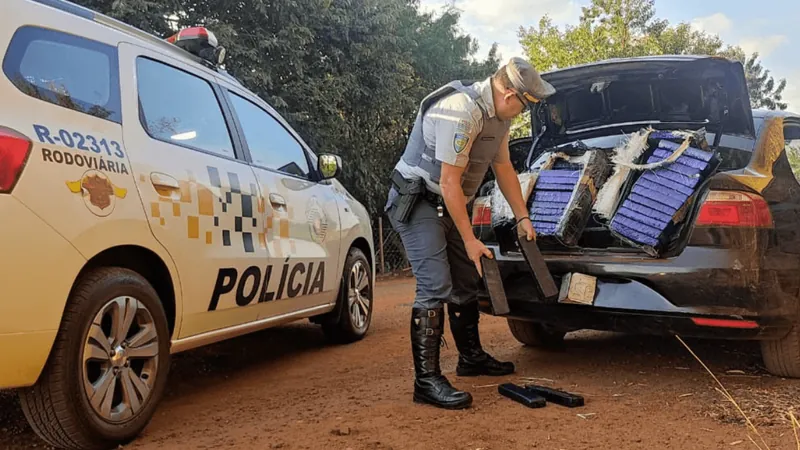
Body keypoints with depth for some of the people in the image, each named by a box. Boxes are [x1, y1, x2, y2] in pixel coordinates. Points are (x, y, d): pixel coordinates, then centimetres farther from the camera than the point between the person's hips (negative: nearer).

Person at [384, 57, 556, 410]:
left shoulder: (498, 113, 4)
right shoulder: (461, 112, -28)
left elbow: (503, 167, 15)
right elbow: (449, 182, -27)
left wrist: (522, 218, 14)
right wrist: (470, 240, -21)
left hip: (448, 205, 10)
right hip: (417, 202, -10)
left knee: (466, 282, 15)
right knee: (435, 287, -17)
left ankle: (471, 357, 31)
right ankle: (427, 380, -12)